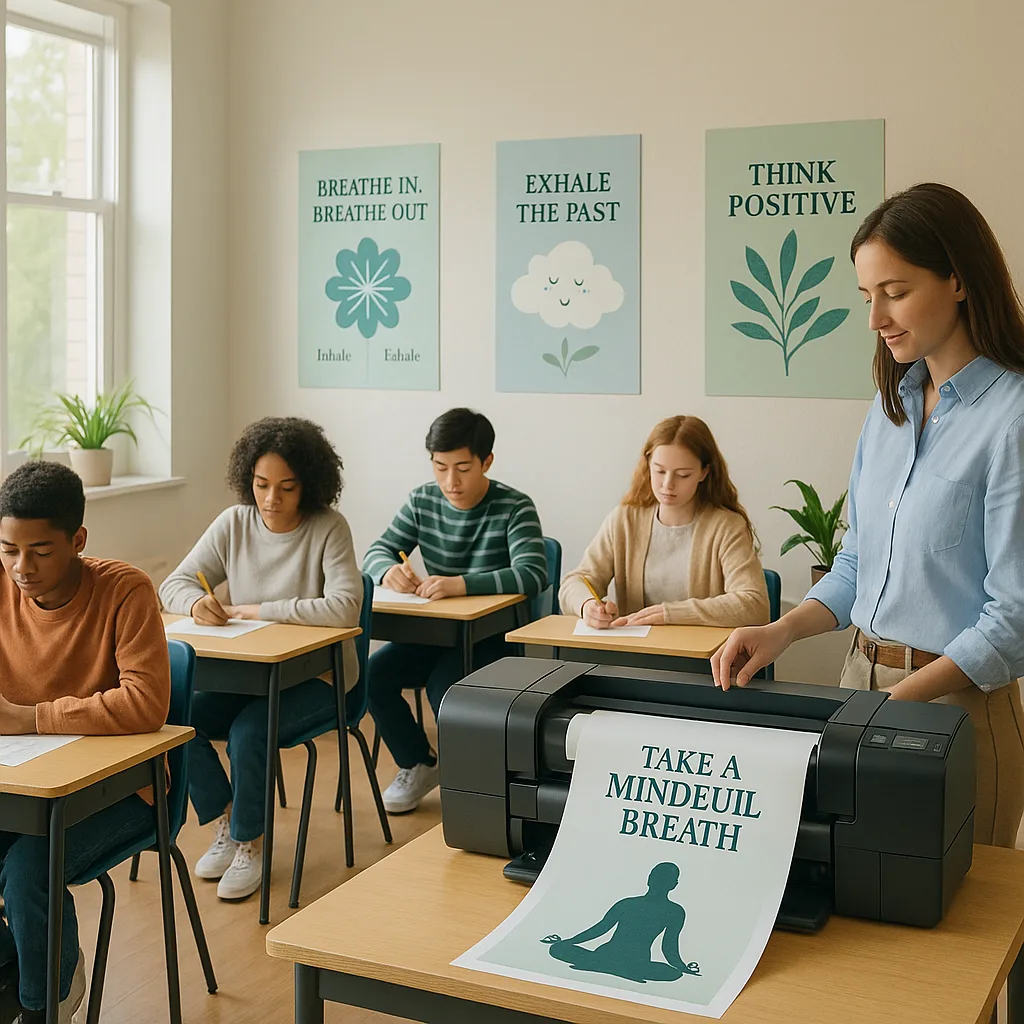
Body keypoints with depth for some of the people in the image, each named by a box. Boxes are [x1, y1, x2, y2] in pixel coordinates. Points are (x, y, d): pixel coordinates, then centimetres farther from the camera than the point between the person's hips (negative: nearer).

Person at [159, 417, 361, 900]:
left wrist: (253, 610, -26)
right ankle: (224, 823, 6)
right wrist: (196, 602, -24)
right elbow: (173, 585, 2)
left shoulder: (329, 529, -15)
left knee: (248, 730, -28)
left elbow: (344, 608, -28)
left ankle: (250, 842, 0)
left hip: (316, 676, -5)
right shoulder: (234, 523, -1)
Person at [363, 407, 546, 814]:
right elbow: (377, 551, 2)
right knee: (373, 674, -17)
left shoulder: (514, 508, -15)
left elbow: (533, 574, -29)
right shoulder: (423, 501, 1)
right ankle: (417, 765, 9)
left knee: (444, 687, -31)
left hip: (493, 636, -5)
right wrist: (389, 570, -25)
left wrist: (462, 584, -44)